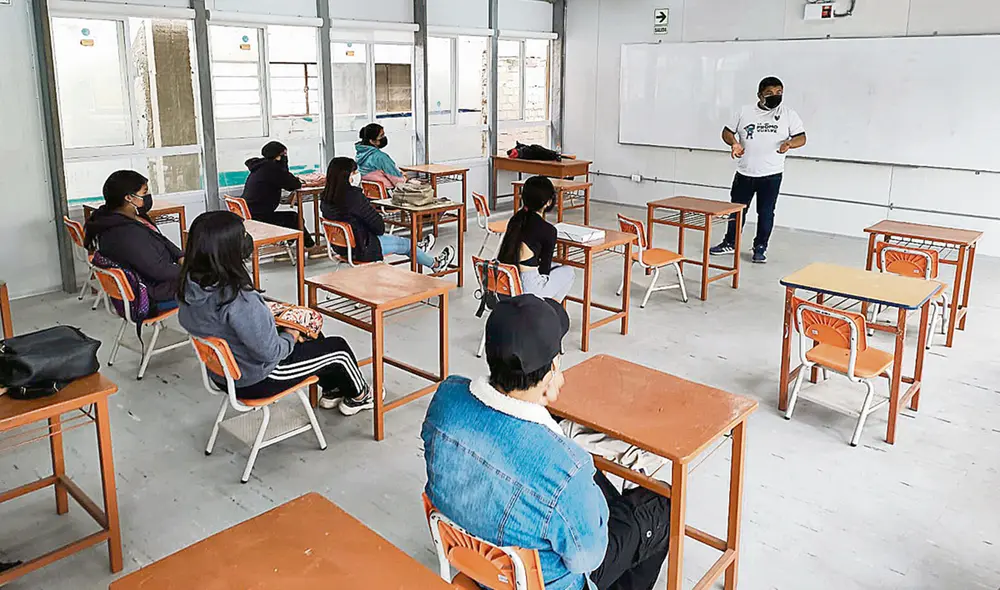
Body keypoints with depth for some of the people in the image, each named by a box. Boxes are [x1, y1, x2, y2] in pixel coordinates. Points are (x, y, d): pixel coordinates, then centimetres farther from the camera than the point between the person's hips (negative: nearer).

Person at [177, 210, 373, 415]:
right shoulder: (238, 300, -37)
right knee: (338, 348, 10)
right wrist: (290, 338, -8)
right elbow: (270, 352, -29)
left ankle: (332, 391, 46)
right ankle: (358, 396, 38)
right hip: (257, 380, -8)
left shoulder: (191, 287, -10)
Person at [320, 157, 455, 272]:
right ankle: (436, 264, 43)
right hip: (362, 250, -7)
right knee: (404, 243, 18)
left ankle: (417, 247, 60)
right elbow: (379, 227, -20)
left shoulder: (326, 198, -6)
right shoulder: (354, 197, -30)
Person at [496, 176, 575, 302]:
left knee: (556, 267, 31)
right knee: (568, 272, 22)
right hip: (527, 287, -7)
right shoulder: (548, 230, -13)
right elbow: (544, 268, -1)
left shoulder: (516, 219, 5)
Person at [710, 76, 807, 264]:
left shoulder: (788, 114, -1)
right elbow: (727, 132, 6)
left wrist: (789, 143, -26)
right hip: (744, 173, 2)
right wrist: (734, 143, -16)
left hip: (771, 174, -2)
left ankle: (760, 248, 18)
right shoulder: (745, 111, 3)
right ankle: (730, 243, 27)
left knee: (766, 212, 5)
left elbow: (801, 137, -3)